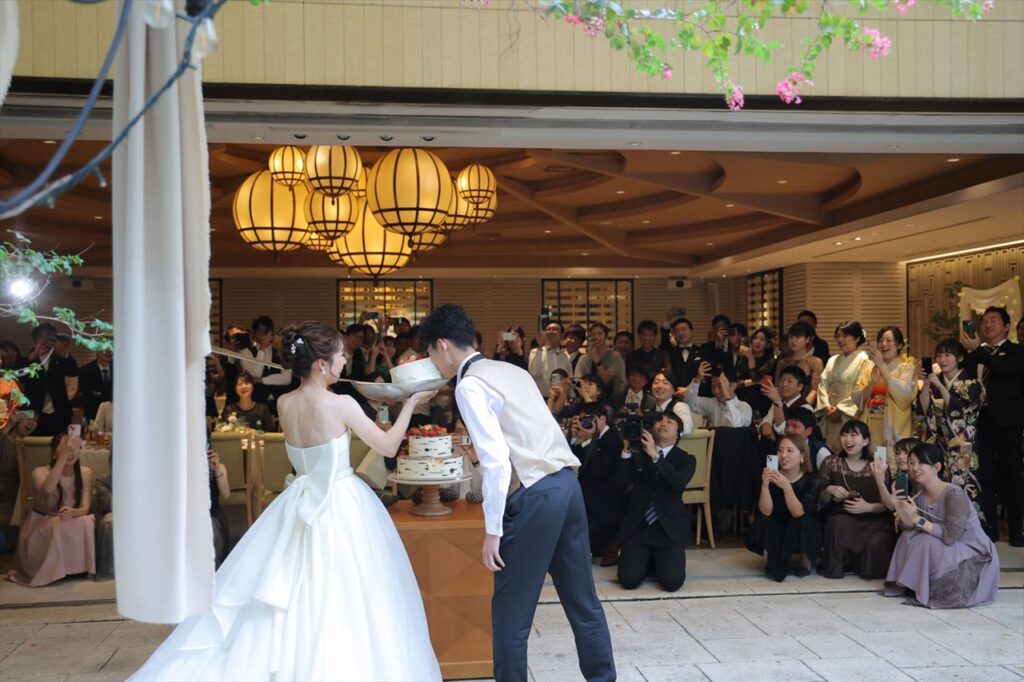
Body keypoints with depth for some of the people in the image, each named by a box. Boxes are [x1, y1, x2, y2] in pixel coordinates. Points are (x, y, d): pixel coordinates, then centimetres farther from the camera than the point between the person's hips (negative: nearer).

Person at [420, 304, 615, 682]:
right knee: (582, 599, 19)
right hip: (566, 482, 9)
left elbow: (496, 461, -17)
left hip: (534, 495, -9)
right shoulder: (513, 371, 17)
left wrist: (492, 530, -13)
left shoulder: (470, 385, -8)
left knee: (511, 611, 5)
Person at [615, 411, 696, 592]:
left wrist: (655, 455, -26)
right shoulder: (638, 453, 7)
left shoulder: (685, 459, 5)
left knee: (672, 581, -19)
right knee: (629, 579, -16)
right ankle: (647, 560, 18)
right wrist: (627, 449, -13)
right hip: (637, 526, 1)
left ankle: (659, 560, 16)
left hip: (669, 528, -1)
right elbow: (622, 483, -5)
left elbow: (678, 483, -17)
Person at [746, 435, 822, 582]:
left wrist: (787, 487, -44)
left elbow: (799, 513, -30)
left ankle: (805, 562, -3)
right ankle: (774, 562, -5)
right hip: (777, 534, 1)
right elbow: (766, 512, -23)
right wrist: (765, 485, -39)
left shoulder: (812, 481, -16)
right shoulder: (772, 476, -12)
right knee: (763, 521, -27)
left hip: (804, 535, -1)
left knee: (802, 522, -31)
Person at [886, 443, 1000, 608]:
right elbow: (909, 526, -8)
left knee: (928, 543, -25)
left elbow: (950, 536, -30)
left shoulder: (954, 494, -24)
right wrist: (901, 509, -23)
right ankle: (916, 587, 2)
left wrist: (919, 520, -28)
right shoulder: (920, 496, -1)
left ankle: (928, 592, -9)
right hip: (948, 552, 7)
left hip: (975, 558, -7)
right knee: (908, 536, -5)